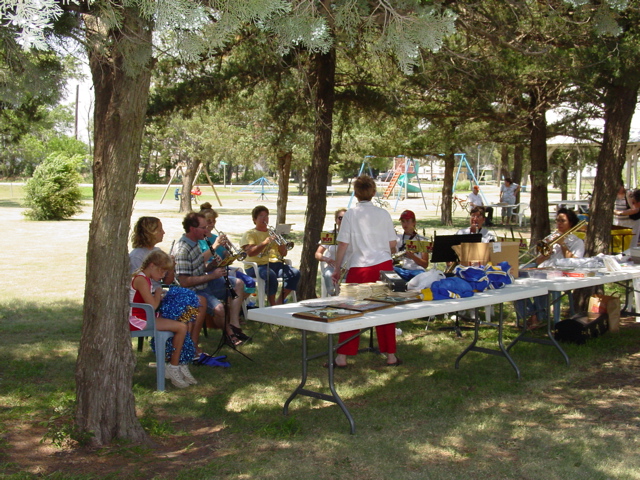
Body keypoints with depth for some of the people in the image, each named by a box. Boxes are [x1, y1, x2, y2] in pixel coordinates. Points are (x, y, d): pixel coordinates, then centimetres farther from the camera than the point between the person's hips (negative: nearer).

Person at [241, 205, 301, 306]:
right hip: (258, 266, -5)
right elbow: (250, 252, -10)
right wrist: (265, 242, -20)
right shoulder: (249, 234, 9)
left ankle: (280, 301, -11)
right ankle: (272, 305, -21)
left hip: (276, 264, 5)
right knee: (270, 275, -38)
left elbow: (283, 253, 19)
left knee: (295, 273, -21)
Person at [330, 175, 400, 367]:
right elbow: (393, 244, 6)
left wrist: (337, 269, 4)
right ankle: (391, 355, 16)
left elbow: (343, 244, -7)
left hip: (359, 268, -2)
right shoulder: (383, 214, 3)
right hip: (384, 266, 2)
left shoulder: (350, 215, -5)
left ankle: (342, 357, 8)